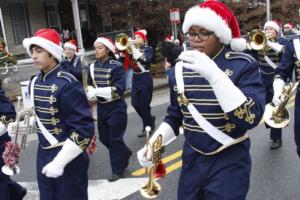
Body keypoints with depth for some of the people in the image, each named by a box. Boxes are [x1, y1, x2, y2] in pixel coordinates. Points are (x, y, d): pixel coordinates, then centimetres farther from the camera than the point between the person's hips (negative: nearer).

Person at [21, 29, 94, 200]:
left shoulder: (67, 84, -19)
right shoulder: (34, 82, 4)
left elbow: (84, 128, -22)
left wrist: (59, 161, -21)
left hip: (69, 157, -7)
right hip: (43, 154, 7)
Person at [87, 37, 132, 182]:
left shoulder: (116, 66, -15)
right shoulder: (92, 66, 3)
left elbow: (119, 89, -21)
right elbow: (90, 84, 12)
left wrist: (97, 91, -27)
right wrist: (90, 92, -12)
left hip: (116, 108, -6)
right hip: (101, 107, 7)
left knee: (115, 139, 0)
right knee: (104, 138, 14)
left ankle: (118, 169, 16)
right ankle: (125, 153, 39)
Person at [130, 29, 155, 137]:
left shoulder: (148, 49, -3)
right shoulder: (133, 48, 11)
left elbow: (146, 59, -24)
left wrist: (134, 49, -24)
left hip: (145, 78, -6)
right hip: (135, 78, 6)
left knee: (144, 104, -3)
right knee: (135, 103, 6)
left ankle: (147, 127, 12)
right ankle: (150, 119, 29)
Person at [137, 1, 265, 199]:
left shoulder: (244, 65, -13)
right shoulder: (179, 70, 0)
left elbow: (251, 118, -26)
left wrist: (214, 74, -32)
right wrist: (154, 142, -5)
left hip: (230, 163, -4)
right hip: (191, 159, 4)